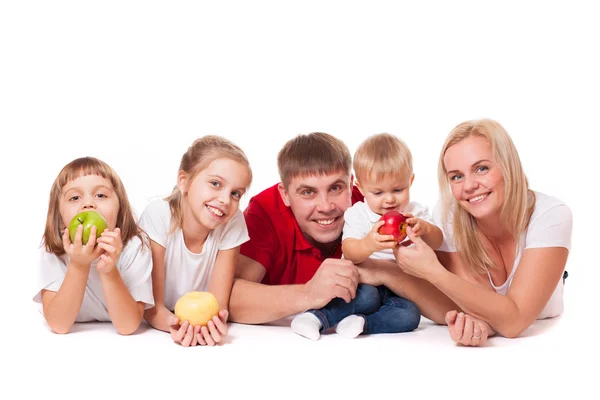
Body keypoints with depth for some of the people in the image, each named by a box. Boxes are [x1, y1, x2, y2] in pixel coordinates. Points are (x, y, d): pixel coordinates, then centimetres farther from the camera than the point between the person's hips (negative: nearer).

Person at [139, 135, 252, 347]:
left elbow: (218, 303, -15)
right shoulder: (158, 216, -20)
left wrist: (214, 322, -37)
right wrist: (173, 323, -40)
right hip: (161, 329, -1)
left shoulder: (233, 223, -15)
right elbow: (152, 306, -18)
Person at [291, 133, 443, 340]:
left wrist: (424, 228, -32)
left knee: (409, 315, -28)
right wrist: (367, 245, -44)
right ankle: (317, 315, -30)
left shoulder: (415, 212, 5)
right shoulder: (356, 214, -4)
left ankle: (364, 323, -26)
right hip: (366, 283, -2)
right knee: (366, 296, -35)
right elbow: (348, 253, -19)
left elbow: (437, 242, -7)